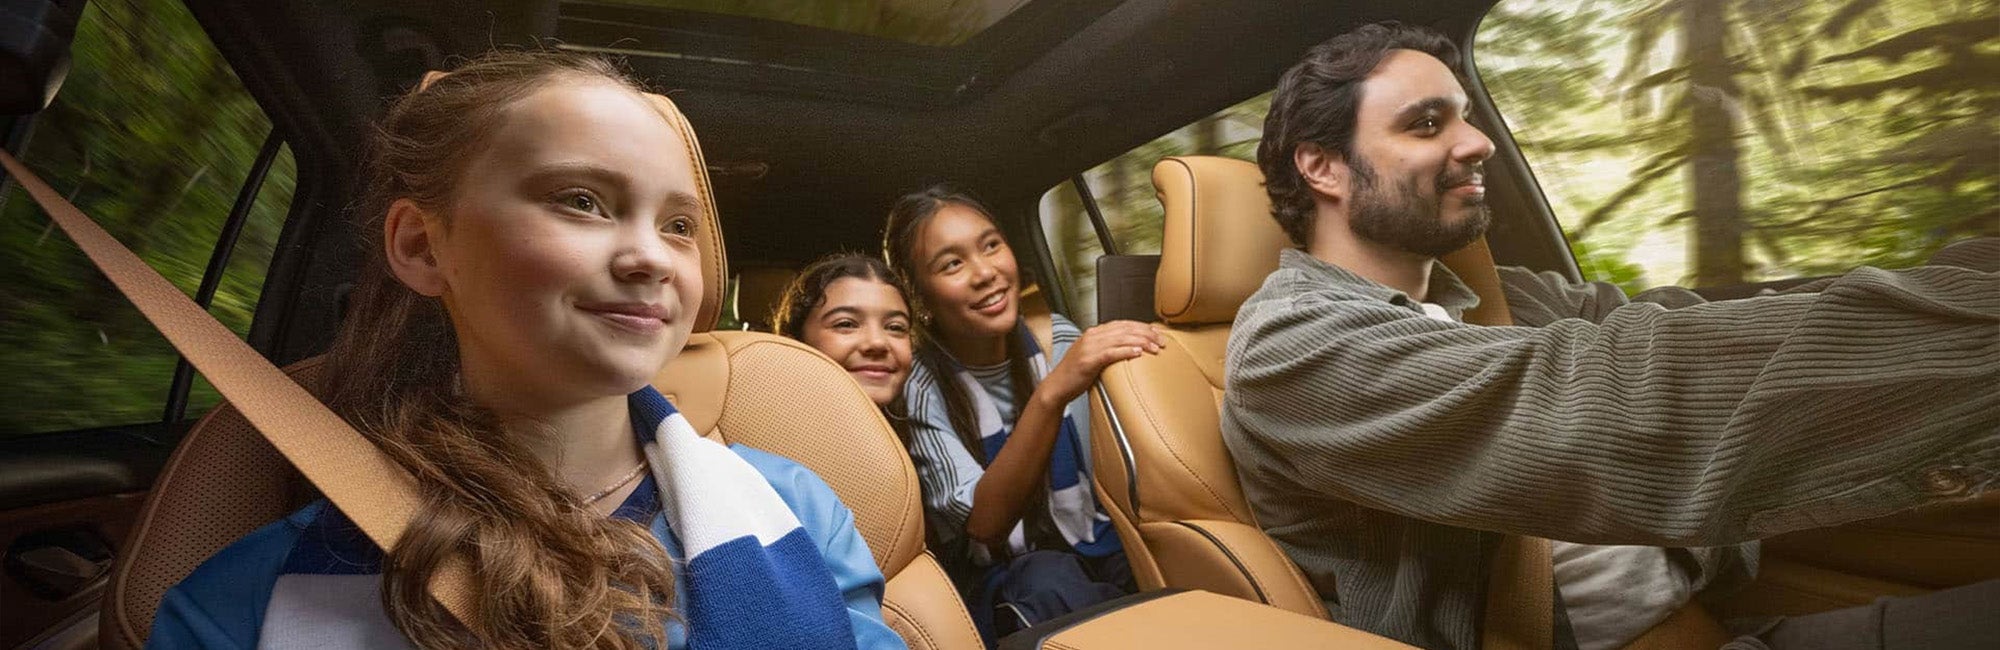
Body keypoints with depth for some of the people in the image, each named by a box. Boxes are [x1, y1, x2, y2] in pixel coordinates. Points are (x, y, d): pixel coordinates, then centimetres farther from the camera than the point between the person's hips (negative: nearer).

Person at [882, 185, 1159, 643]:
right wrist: (1051, 393, -37)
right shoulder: (919, 388, -12)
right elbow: (984, 524, -24)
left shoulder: (1061, 339, -2)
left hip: (1106, 554, 3)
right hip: (1012, 589, -2)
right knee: (1048, 580, -35)